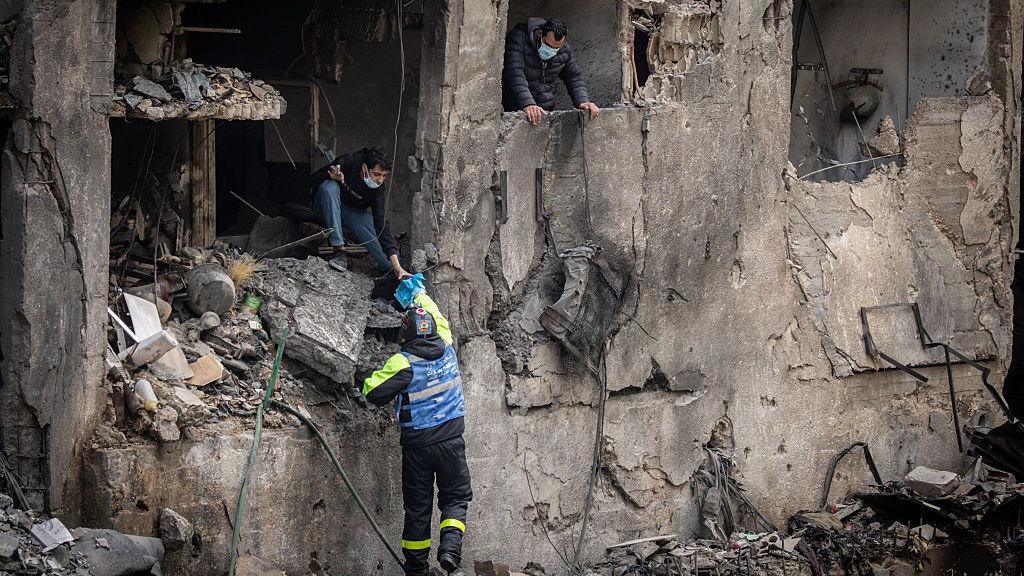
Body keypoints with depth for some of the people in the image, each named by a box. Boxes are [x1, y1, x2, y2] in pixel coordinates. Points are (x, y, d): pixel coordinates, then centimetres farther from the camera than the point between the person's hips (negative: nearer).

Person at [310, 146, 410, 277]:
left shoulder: (378, 190, -19)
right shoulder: (347, 162, -25)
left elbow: (382, 226, -24)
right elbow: (313, 179, -14)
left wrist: (397, 266, -34)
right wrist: (332, 178, -38)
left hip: (352, 214, 1)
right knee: (330, 186, -34)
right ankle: (338, 251, -37)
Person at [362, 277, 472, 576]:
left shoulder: (403, 363, -16)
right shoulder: (446, 349, -3)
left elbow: (374, 393, -16)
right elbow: (436, 316, 16)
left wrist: (371, 379, 8)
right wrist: (417, 291, 32)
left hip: (416, 444, -2)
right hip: (451, 440, 2)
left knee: (417, 505, 9)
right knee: (456, 497, 13)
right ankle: (451, 545, -12)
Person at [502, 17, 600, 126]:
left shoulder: (565, 50, 5)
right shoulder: (518, 38, -12)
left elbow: (574, 77, 20)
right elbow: (515, 74, -24)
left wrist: (583, 101, 2)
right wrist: (527, 104, -36)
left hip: (547, 111, 5)